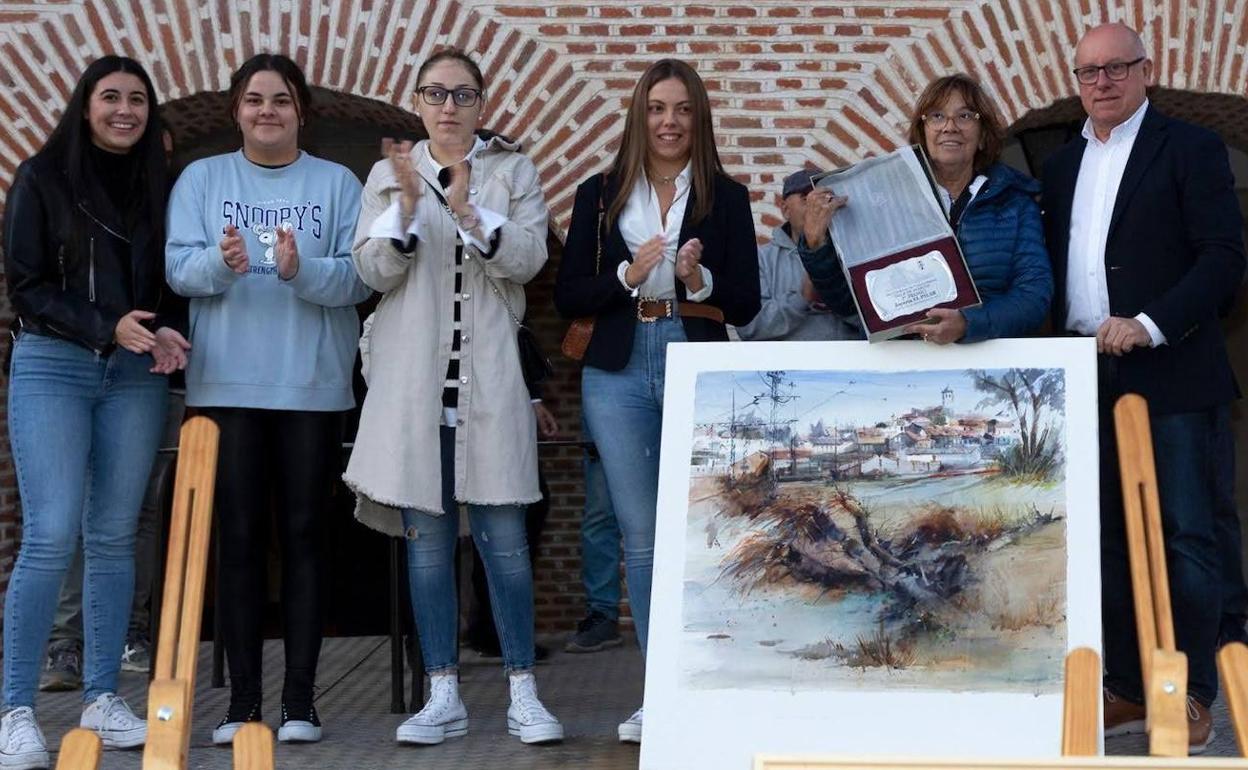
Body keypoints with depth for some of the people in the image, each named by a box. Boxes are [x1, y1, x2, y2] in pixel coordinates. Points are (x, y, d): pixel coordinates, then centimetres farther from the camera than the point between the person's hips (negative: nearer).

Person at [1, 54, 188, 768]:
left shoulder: (160, 184, 12)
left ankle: (103, 697, 13)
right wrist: (106, 328, -15)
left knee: (114, 538, 5)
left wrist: (168, 334, -7)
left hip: (136, 374, 4)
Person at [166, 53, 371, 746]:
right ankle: (242, 700, 7)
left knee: (304, 536, 3)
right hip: (227, 384, 1)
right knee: (239, 538, 1)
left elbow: (359, 276, -4)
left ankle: (299, 700, 8)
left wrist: (301, 270, -22)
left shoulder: (338, 183, 7)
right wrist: (221, 263, -22)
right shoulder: (201, 179, 10)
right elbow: (178, 267, -1)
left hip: (313, 385, 0)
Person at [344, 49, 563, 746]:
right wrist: (408, 205, -16)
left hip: (489, 374, -1)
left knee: (503, 534, -3)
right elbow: (375, 271, 0)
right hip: (413, 375, 1)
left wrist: (468, 211, -20)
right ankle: (444, 695, 10)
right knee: (427, 535, 3)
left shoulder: (514, 171, 8)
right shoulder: (390, 174, 10)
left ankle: (524, 693, 3)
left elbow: (528, 258, -5)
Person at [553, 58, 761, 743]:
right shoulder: (600, 195, 10)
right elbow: (568, 297, 5)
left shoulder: (726, 197, 8)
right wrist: (628, 274, -10)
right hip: (619, 375, 1)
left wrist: (700, 279, -14)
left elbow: (746, 304, 5)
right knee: (642, 538, 3)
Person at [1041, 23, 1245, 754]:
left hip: (1172, 378, -5)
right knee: (1111, 541, 9)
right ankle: (1131, 690, 17)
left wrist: (1150, 325, -19)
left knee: (1186, 540, -2)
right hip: (1090, 380, 6)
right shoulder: (1062, 165, 16)